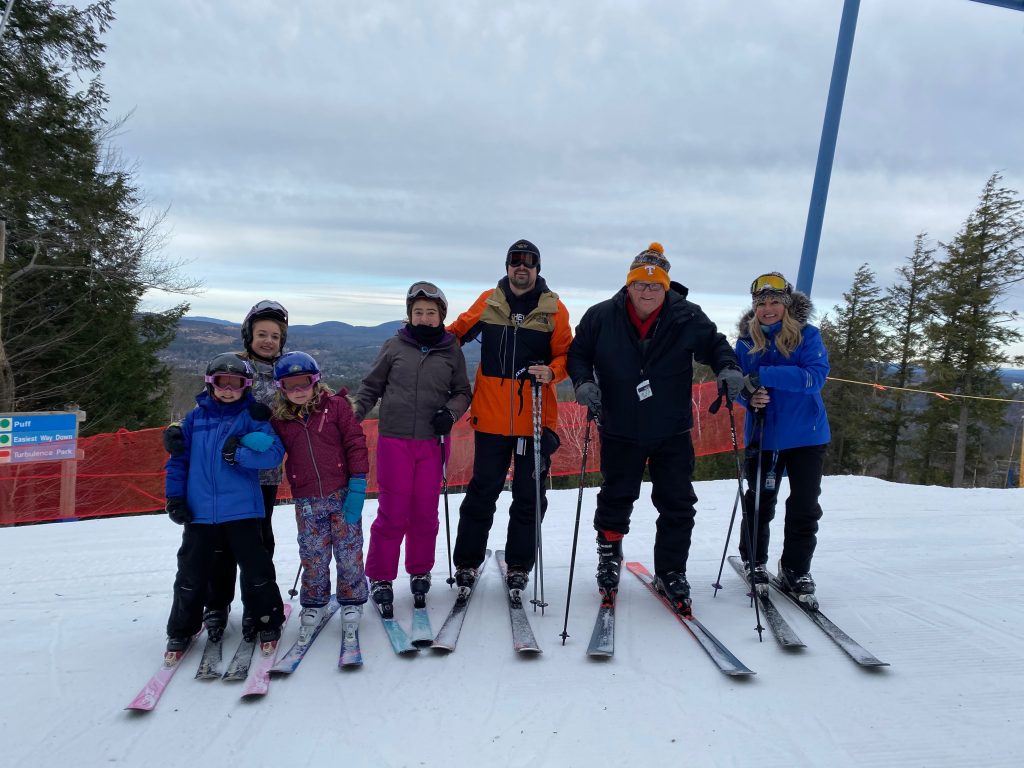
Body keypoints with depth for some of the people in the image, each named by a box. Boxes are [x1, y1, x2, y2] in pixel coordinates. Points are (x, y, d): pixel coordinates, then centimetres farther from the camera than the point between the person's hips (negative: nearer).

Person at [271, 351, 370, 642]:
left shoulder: (336, 406, -3)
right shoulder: (279, 419, 6)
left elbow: (355, 443, -4)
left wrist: (357, 484, -10)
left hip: (342, 494, -2)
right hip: (307, 501, 2)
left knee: (349, 552, 5)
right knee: (312, 556, 9)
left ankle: (352, 602, 23)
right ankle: (314, 606, 28)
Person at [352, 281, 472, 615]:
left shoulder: (451, 351, 5)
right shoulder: (394, 346, 2)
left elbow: (462, 393, 11)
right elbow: (371, 387, 8)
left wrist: (451, 412, -8)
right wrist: (351, 417, -2)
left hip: (433, 443, 1)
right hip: (394, 440, -1)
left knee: (426, 511, 8)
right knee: (393, 512, 0)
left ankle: (420, 572, 28)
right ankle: (380, 578, 16)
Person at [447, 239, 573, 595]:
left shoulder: (553, 308, 1)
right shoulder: (488, 302, 5)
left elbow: (566, 354, 2)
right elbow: (456, 332, 15)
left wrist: (552, 372, -18)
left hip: (536, 416, 0)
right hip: (491, 415, 0)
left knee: (529, 496, 8)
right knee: (483, 491, 7)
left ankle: (518, 566, 24)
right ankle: (467, 562, 22)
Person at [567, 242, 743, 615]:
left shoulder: (687, 318, -7)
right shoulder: (601, 316, -7)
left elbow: (714, 345, 6)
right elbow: (578, 353, 4)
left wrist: (728, 368, -14)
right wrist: (583, 381, -14)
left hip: (672, 432, 1)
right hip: (621, 431, 0)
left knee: (677, 505, 7)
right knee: (616, 498, 15)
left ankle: (670, 571, 25)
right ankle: (609, 553, 41)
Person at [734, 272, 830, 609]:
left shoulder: (807, 335, -5)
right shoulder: (746, 341, 2)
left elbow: (815, 375, -20)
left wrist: (765, 375, -30)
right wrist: (749, 396, -22)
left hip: (806, 436, -1)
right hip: (762, 437, 1)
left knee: (804, 509, 4)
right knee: (759, 504, 7)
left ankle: (796, 571, 22)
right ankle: (754, 562, 30)